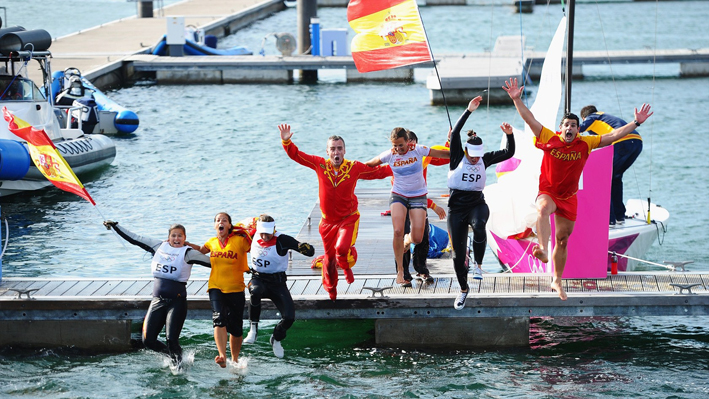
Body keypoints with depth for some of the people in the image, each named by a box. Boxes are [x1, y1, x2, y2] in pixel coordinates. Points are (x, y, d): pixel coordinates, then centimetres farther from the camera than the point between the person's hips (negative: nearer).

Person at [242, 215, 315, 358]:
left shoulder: (282, 240, -16)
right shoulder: (253, 238, -5)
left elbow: (311, 252, -20)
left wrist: (305, 248, -42)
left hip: (277, 282, -1)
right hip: (258, 279, 1)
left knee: (289, 317, -15)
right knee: (256, 291, -39)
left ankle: (276, 339, 19)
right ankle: (253, 329, -21)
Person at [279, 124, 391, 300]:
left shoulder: (355, 168, -8)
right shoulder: (320, 165, -7)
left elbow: (378, 172, 6)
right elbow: (296, 155, -5)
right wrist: (286, 141, -19)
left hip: (348, 218, -2)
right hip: (328, 221, 2)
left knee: (343, 248, -27)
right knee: (329, 257, 12)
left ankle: (346, 267, 12)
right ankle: (330, 289, 41)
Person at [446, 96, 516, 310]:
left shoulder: (484, 159, 1)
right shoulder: (457, 157, -7)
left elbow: (508, 153, -1)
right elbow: (455, 133, -20)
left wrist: (509, 135, -19)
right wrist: (469, 111, -26)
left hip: (477, 205, 0)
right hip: (457, 208, 0)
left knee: (479, 226, -37)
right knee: (458, 253, 3)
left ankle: (478, 264, -16)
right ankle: (463, 289, 26)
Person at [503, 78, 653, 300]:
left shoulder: (585, 144, -5)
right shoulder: (549, 139, -11)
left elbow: (613, 136, -3)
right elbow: (530, 119, -14)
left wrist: (636, 123, -7)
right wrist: (517, 100, -24)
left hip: (569, 197, 3)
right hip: (547, 192, -3)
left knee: (563, 241, 11)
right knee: (543, 210, -40)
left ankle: (557, 281, 26)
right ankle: (543, 250, -59)